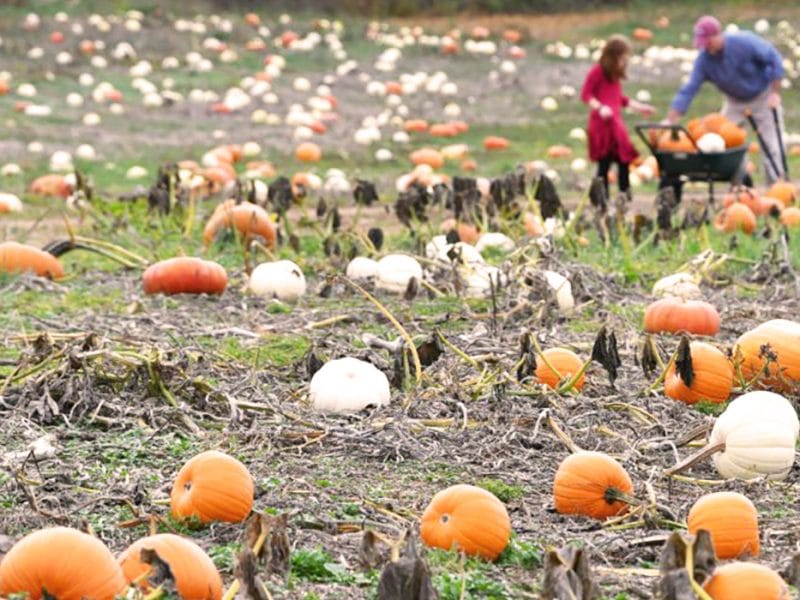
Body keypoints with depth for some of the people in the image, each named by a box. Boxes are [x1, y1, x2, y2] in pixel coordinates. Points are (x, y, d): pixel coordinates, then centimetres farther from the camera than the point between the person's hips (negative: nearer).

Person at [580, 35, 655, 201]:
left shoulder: (615, 75, 17)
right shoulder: (597, 72, -7)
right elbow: (585, 94, -10)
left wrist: (639, 107, 24)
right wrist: (600, 107, -23)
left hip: (615, 121, 8)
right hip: (601, 123, -8)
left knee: (624, 159, 4)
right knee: (604, 162, -6)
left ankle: (625, 196, 10)